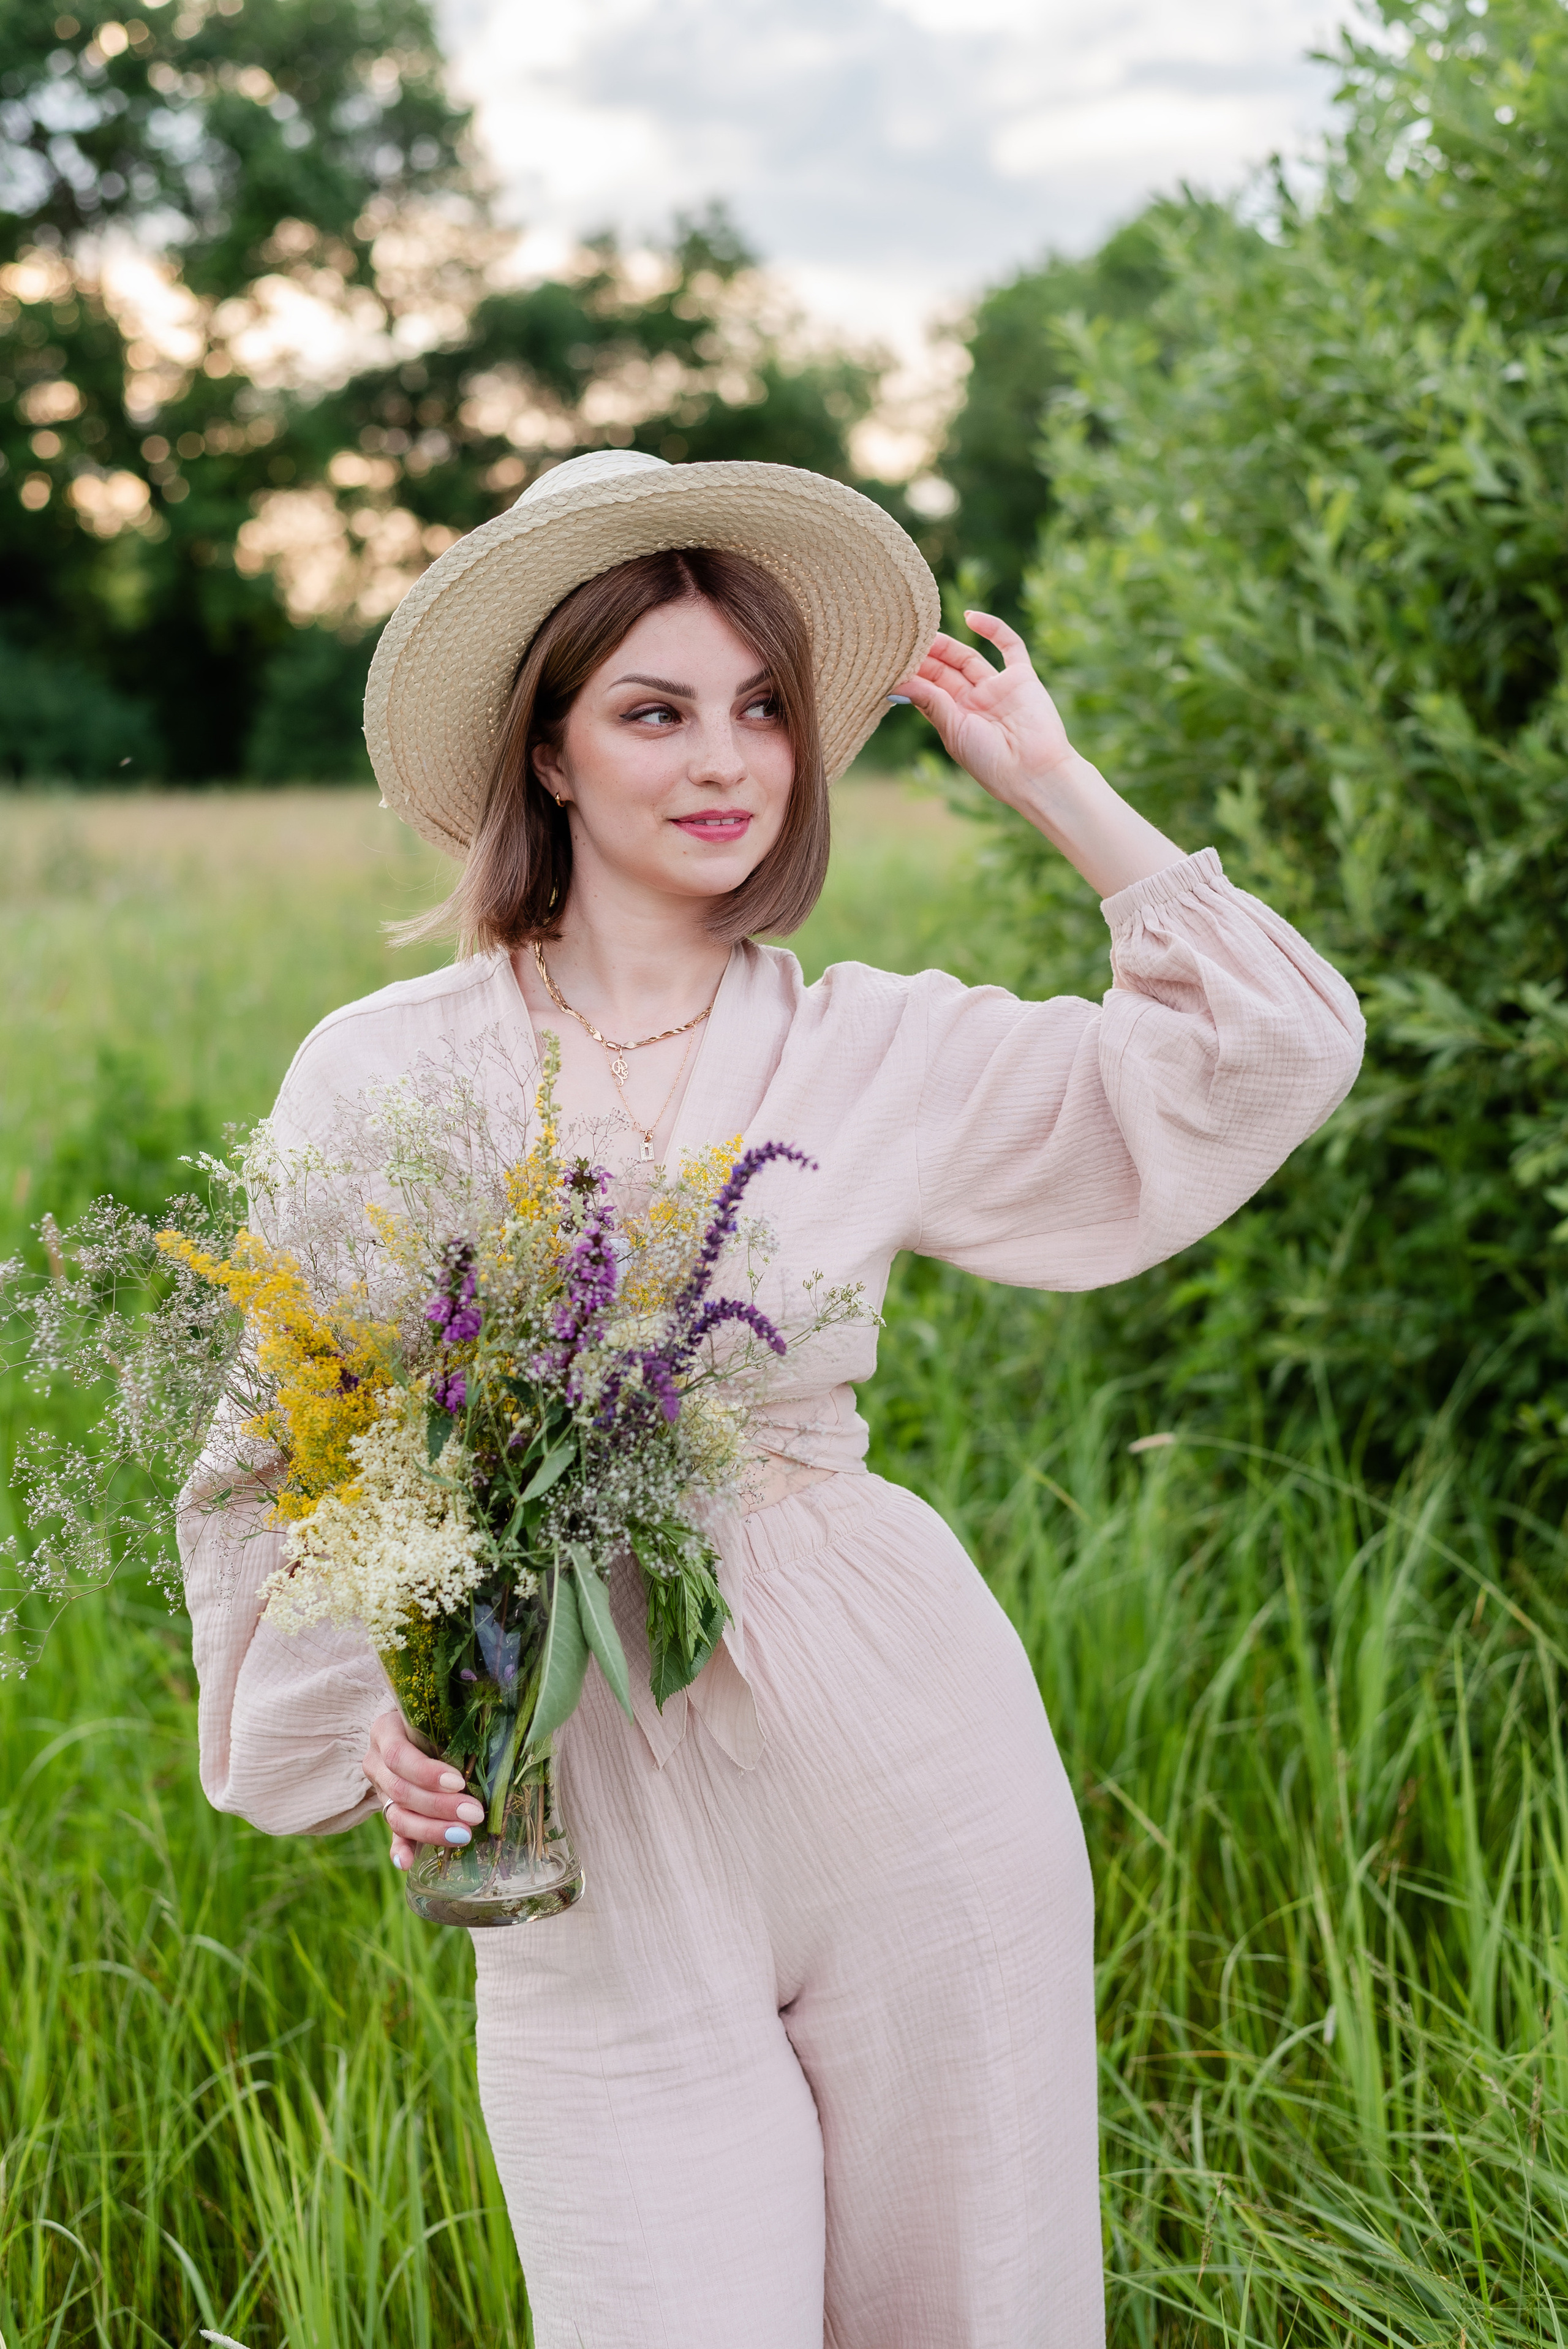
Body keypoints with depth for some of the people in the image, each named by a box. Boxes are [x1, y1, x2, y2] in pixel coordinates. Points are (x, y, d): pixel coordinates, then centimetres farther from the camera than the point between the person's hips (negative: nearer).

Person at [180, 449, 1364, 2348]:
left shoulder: (882, 1054, 2)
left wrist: (1048, 782, 1)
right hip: (586, 1821, -1)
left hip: (905, 1758, 2)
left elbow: (1264, 1055, 1)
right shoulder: (380, 1072, -1)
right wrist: (364, 1725, -9)